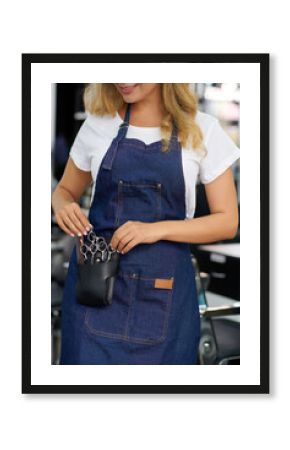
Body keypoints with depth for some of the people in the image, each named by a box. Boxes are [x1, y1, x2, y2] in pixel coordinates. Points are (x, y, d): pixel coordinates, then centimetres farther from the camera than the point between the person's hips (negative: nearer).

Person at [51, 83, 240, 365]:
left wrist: (159, 229, -17)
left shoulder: (202, 130, 0)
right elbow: (65, 191, 17)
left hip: (164, 292, -1)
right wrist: (62, 206, -8)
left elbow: (228, 222, -1)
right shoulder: (99, 125, 5)